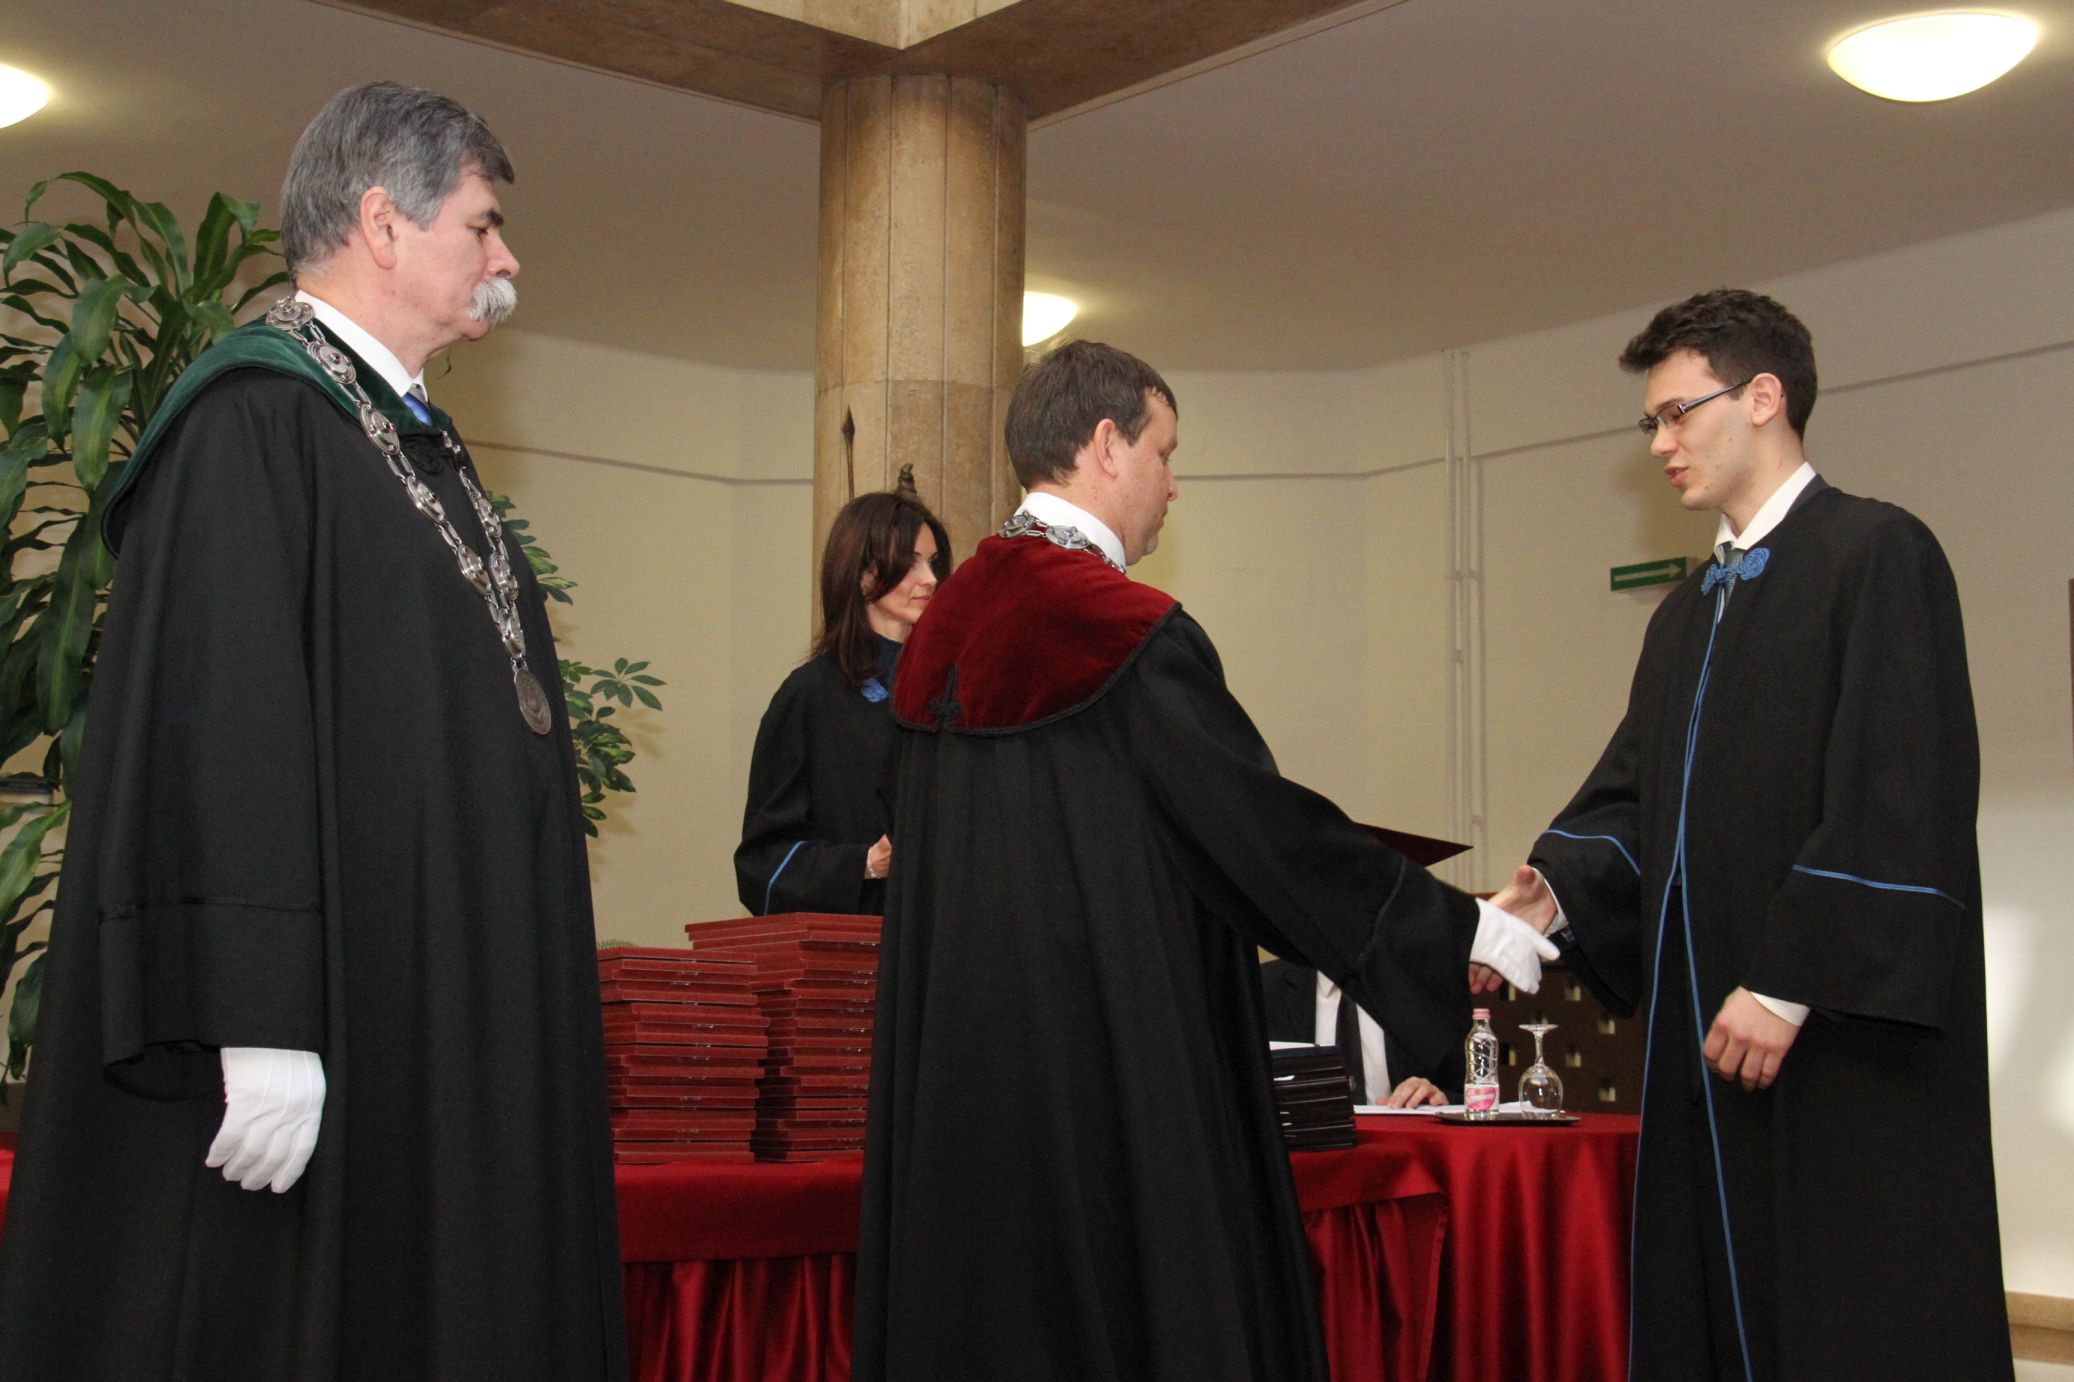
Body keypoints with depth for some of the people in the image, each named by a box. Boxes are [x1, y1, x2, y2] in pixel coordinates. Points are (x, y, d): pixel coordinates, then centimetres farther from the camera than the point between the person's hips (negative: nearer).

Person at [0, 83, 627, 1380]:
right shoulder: (257, 415, -11)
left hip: (443, 1024, 9)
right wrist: (259, 1026, -26)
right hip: (326, 1026, -9)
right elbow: (212, 728, -20)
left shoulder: (422, 444, 18)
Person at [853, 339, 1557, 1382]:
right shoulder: (1129, 630, -15)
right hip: (1106, 1054, -8)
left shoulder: (948, 624, 9)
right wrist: (1462, 927, -2)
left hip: (955, 1072, 8)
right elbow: (1267, 823, -12)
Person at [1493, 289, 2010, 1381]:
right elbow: (1636, 793, 12)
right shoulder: (1688, 613, 19)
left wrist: (1791, 984, -18)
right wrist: (1554, 891, -7)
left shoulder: (1875, 554, -7)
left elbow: (1897, 796, -15)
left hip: (1848, 1038, -8)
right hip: (1714, 1038, 8)